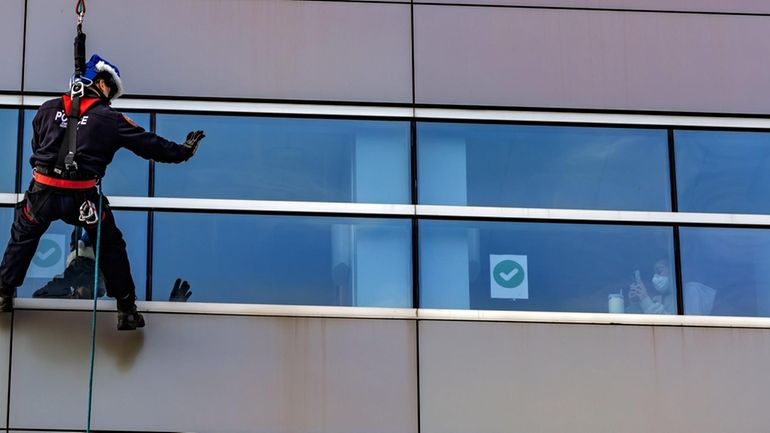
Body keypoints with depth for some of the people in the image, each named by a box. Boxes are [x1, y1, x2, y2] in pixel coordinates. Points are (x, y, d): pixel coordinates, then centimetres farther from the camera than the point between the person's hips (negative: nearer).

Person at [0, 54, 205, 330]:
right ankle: (127, 310, 18)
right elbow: (149, 144, 4)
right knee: (111, 246, 17)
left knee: (23, 237, 28)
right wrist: (183, 152, 17)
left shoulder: (49, 109, 7)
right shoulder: (111, 120, -1)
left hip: (42, 193, 2)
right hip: (82, 199, -2)